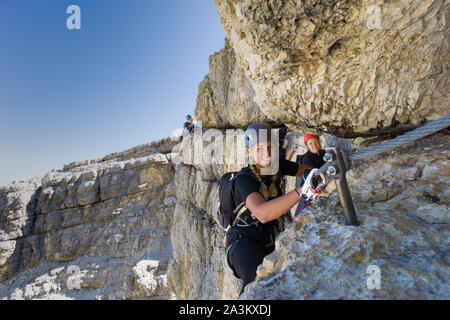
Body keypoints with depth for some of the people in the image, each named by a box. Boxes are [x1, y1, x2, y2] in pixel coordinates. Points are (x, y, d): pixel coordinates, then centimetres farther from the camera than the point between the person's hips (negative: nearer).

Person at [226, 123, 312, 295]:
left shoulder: (277, 164, -5)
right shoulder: (244, 178, -24)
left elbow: (306, 170, 6)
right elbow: (262, 213, -41)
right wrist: (301, 191, -50)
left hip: (269, 241, 7)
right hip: (244, 241, -7)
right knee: (257, 281, -32)